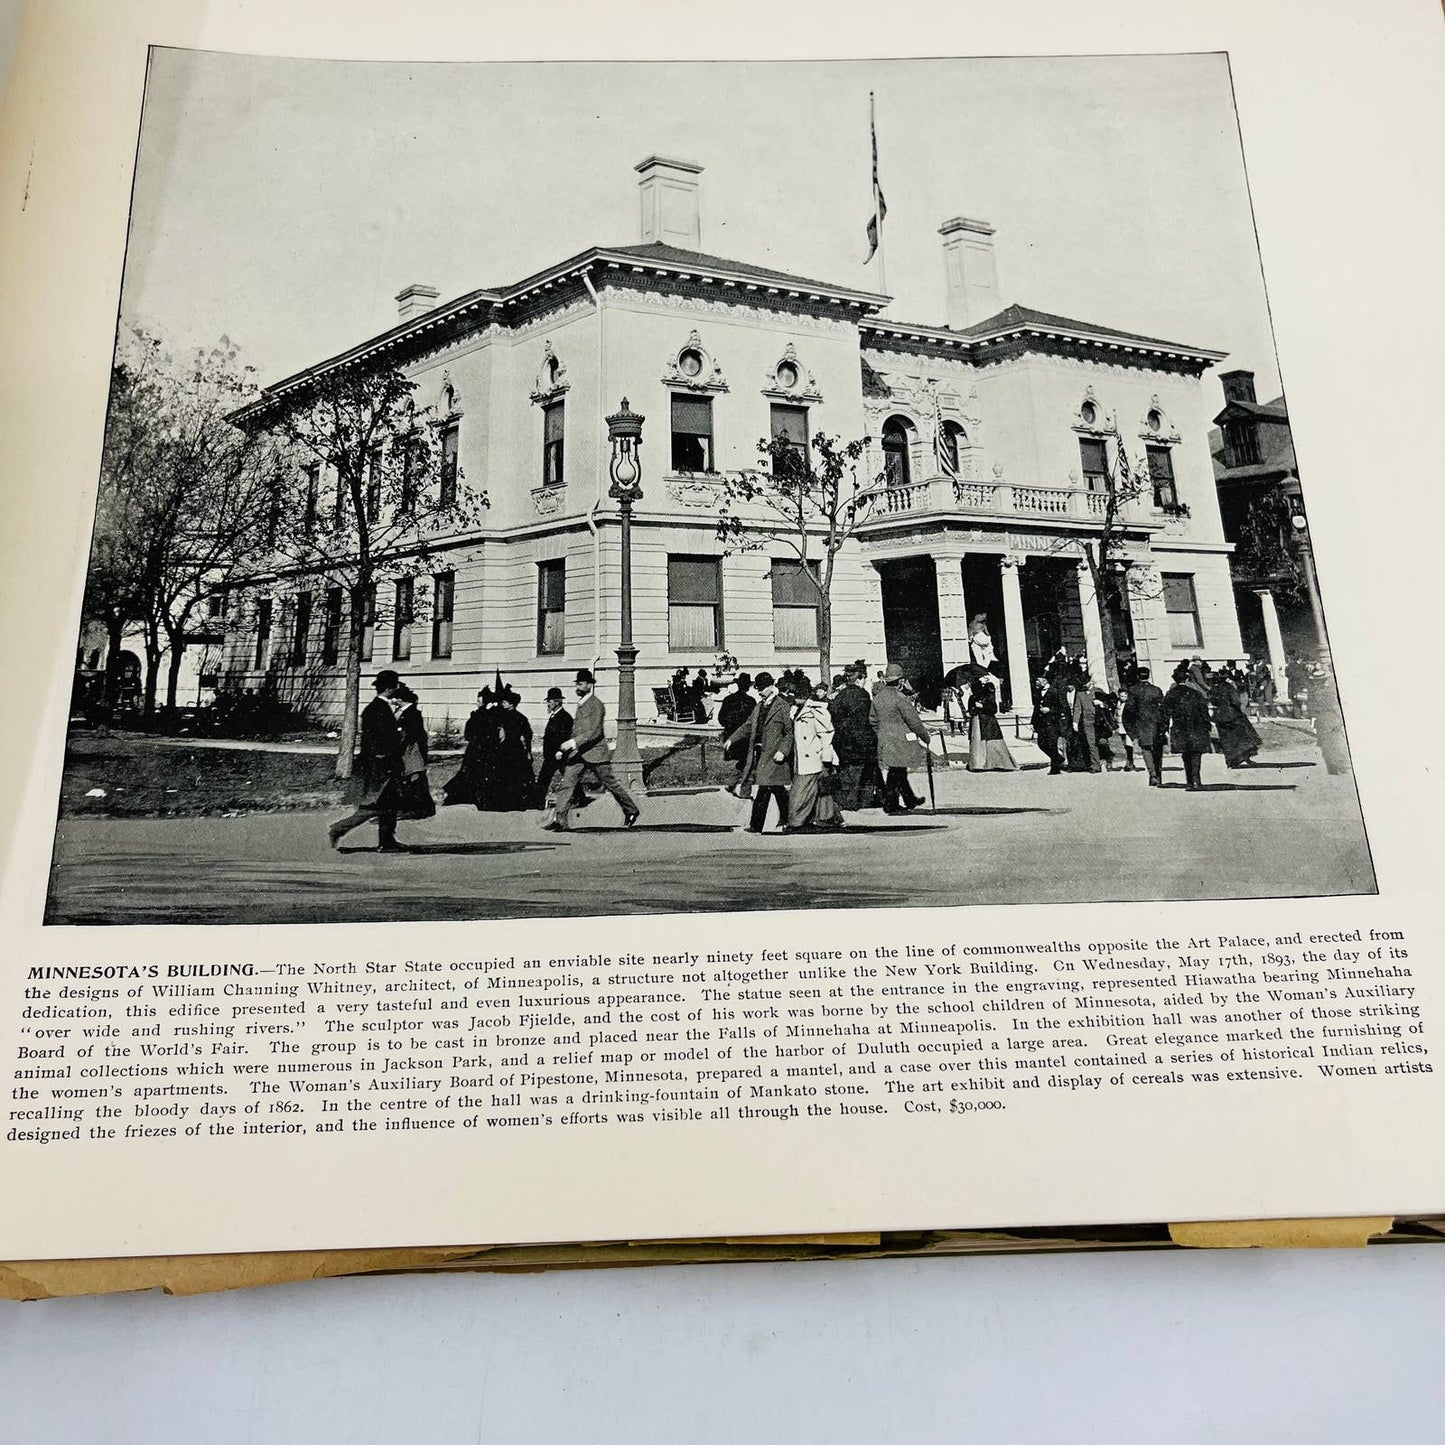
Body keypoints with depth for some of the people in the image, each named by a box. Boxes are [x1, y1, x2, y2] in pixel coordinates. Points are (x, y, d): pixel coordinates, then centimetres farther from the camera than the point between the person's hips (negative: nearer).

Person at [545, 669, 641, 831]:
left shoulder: (596, 705, -13)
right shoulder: (581, 704, 15)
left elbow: (595, 731, -23)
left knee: (611, 783, 6)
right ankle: (559, 820, -13)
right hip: (579, 753, 7)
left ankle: (632, 811, 24)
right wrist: (564, 749, 19)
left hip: (595, 753, -7)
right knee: (567, 782, -7)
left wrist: (573, 742, -32)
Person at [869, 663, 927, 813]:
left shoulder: (877, 698, 5)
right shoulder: (900, 698, -16)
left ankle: (910, 800, 26)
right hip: (900, 740, -7)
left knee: (900, 772, 15)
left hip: (884, 740, 7)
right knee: (896, 773, 0)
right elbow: (913, 720, -13)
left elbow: (872, 719, 13)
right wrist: (924, 736, -2)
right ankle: (890, 804, 4)